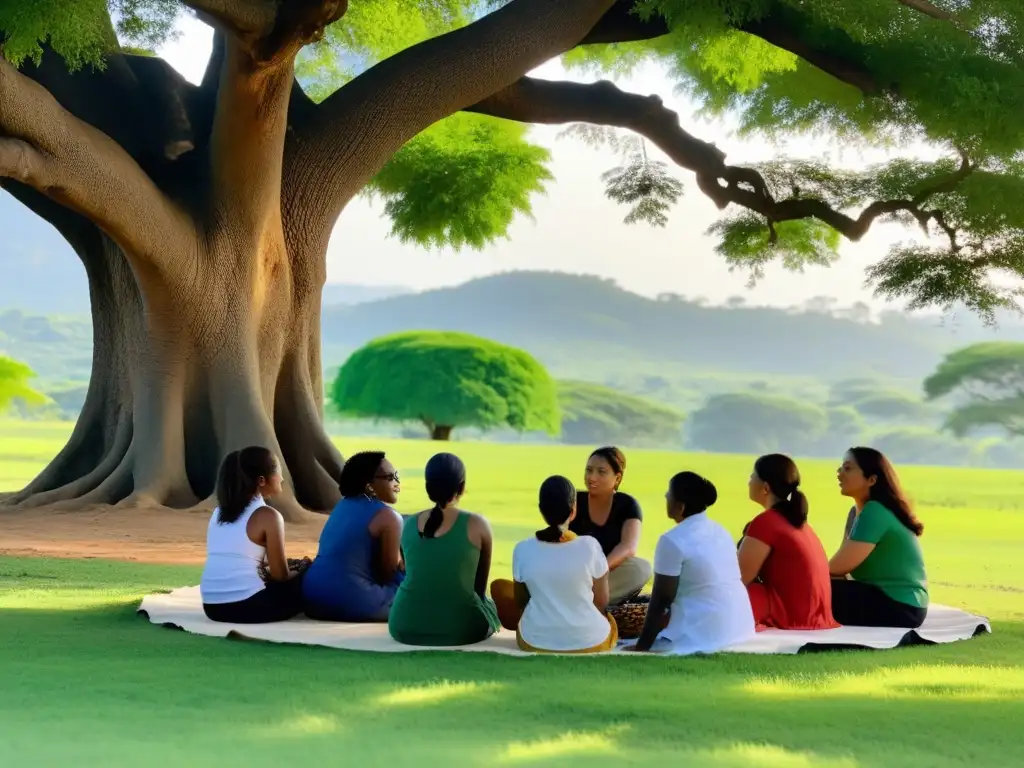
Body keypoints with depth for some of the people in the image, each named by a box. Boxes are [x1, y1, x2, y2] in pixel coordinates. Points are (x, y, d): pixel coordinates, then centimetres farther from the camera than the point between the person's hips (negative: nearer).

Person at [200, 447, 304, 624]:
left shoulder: (219, 512, 16)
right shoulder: (268, 516, -5)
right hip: (246, 606, -7)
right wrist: (301, 572, 19)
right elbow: (281, 576, -1)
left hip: (212, 606, 7)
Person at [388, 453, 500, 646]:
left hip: (405, 626, 3)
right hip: (459, 628, -3)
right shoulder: (476, 525, -6)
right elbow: (480, 585, 7)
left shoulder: (408, 525, 3)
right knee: (490, 604, 29)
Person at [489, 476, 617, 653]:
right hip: (590, 643, 2)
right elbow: (602, 602, -4)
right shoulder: (589, 546, -16)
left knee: (499, 586, 21)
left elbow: (520, 601, 3)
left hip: (535, 643, -2)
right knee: (606, 617, 37)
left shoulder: (523, 550, -12)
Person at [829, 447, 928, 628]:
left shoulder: (876, 512, -17)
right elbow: (842, 563, 8)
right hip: (885, 598, 9)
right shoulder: (858, 511, 13)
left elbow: (839, 566, -18)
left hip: (900, 607, -9)